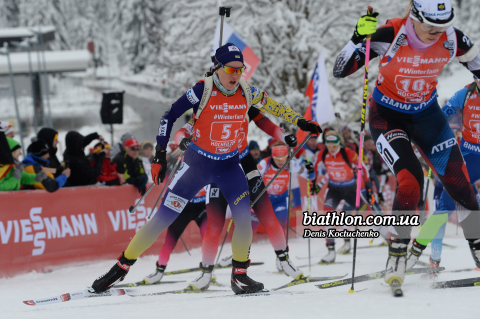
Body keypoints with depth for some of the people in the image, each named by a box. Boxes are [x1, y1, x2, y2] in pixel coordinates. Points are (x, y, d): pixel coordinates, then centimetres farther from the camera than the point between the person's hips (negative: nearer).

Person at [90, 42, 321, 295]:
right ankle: (122, 266, 6)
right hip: (197, 163, -3)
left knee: (244, 215, -17)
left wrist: (299, 121, 14)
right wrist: (160, 156, -17)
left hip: (229, 165, 3)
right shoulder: (203, 90, -19)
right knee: (163, 217, -6)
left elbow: (271, 105, 14)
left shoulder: (246, 92, -7)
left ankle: (240, 276, -1)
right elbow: (170, 116, -14)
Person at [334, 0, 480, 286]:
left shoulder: (452, 40, -18)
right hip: (387, 115, -3)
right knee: (411, 179, -24)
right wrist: (359, 38, -41)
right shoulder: (390, 36, -27)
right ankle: (397, 256, -9)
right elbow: (340, 70, -26)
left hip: (427, 113, 4)